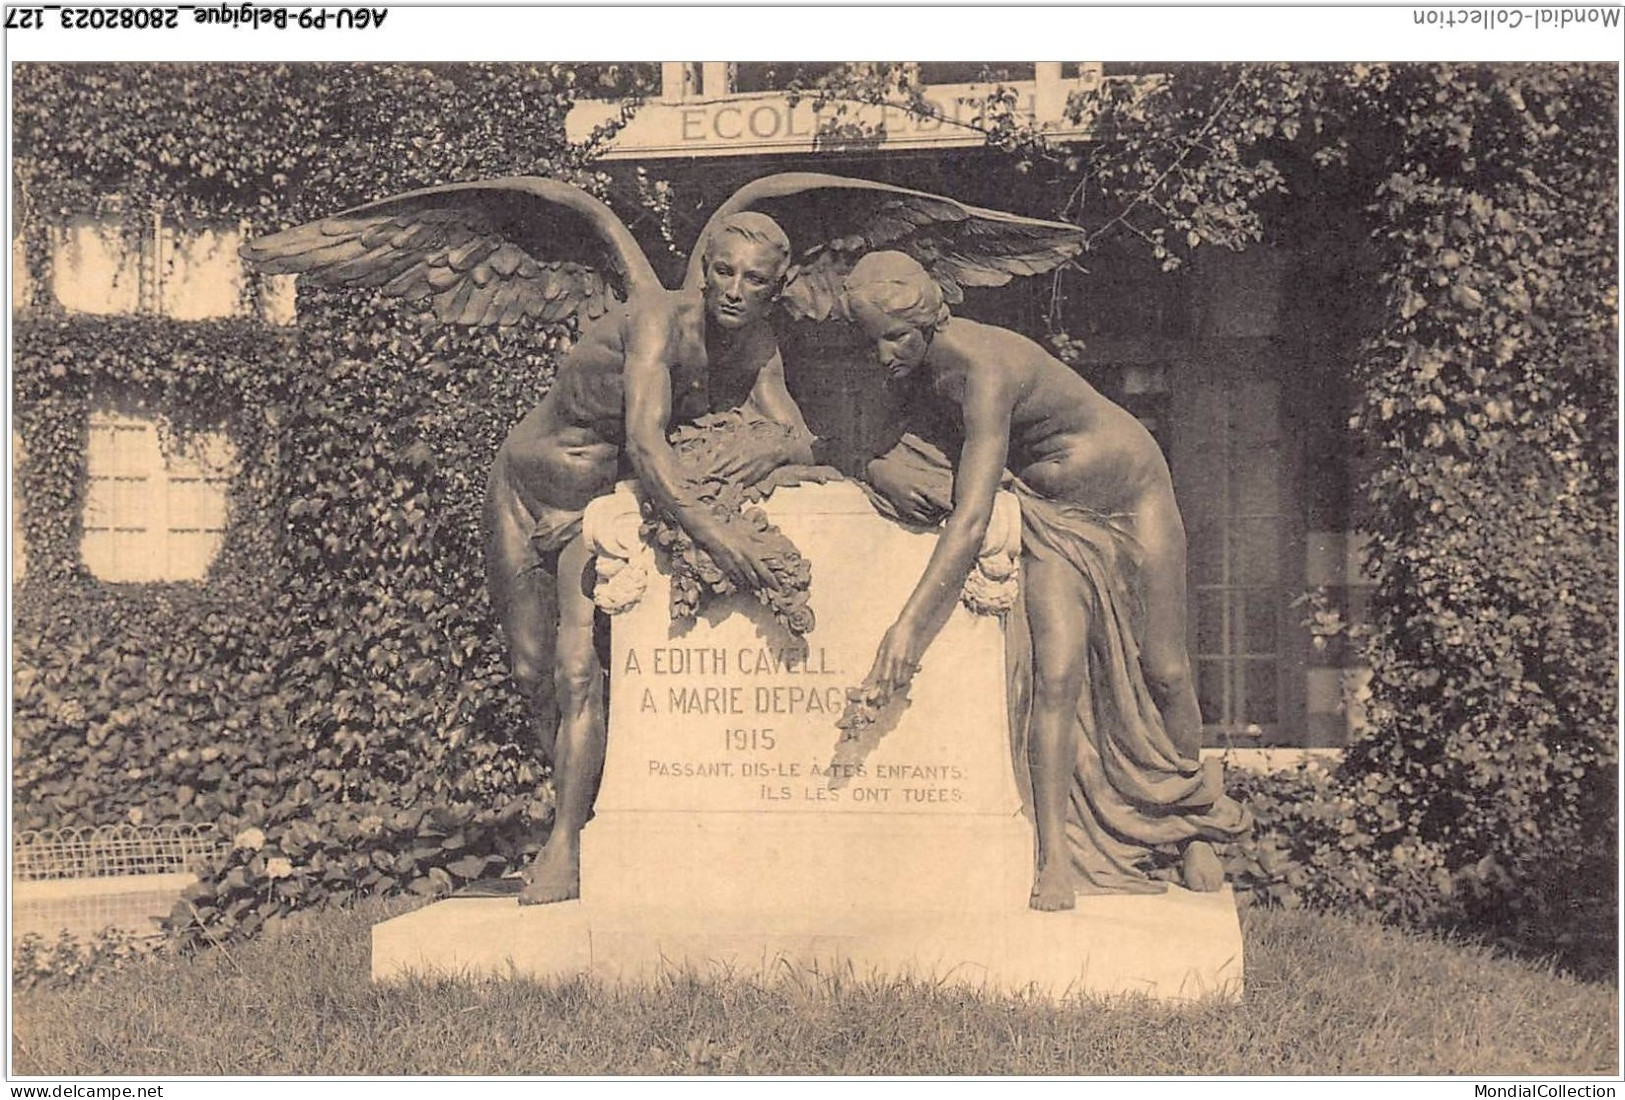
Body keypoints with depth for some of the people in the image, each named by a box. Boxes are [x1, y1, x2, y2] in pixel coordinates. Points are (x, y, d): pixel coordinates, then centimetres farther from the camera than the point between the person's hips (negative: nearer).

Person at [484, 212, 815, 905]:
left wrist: (773, 453, -35)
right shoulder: (660, 321, -28)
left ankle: (566, 844, -8)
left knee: (578, 666, -15)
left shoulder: (758, 351, -9)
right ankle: (588, 805, 21)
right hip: (525, 488, -2)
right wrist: (712, 534, -52)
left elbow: (803, 439, -10)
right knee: (531, 670, 2)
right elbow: (645, 441, -41)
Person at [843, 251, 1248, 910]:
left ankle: (1196, 829, 27)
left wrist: (910, 624, -45)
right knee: (1057, 676, -14)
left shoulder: (985, 368, -35)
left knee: (1163, 675, 5)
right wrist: (888, 474, -28)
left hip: (1131, 499, -4)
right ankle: (1055, 860, -12)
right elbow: (868, 448, -2)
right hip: (1049, 517, 5)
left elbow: (971, 519, -41)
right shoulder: (908, 368, -12)